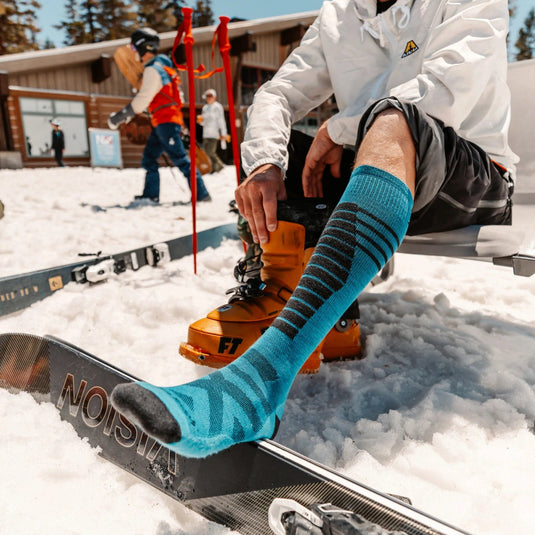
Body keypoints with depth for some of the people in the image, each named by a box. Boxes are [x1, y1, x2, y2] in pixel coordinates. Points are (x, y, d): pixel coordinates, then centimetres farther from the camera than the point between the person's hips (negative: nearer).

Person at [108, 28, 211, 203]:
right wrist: (129, 114, 25)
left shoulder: (153, 69, -13)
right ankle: (151, 195, 14)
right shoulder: (160, 65, 18)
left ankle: (202, 194, -7)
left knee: (180, 159, -9)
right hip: (162, 123, 10)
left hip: (166, 121, -10)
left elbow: (143, 98, -19)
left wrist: (120, 116, -14)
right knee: (149, 158, 12)